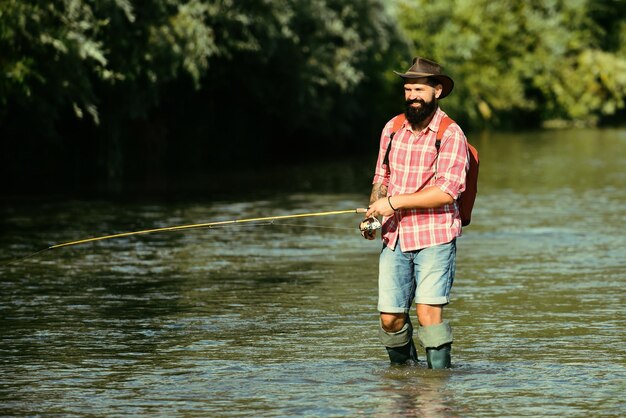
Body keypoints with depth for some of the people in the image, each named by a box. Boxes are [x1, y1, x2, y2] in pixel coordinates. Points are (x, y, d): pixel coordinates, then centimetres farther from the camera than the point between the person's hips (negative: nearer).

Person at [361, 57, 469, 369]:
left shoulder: (451, 135, -8)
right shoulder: (393, 128, 10)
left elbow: (447, 191, -17)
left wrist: (394, 202, -17)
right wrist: (372, 216, 1)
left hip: (435, 239, -5)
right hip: (395, 238, 5)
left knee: (429, 313, -13)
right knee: (390, 318, 2)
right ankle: (402, 370, 23)